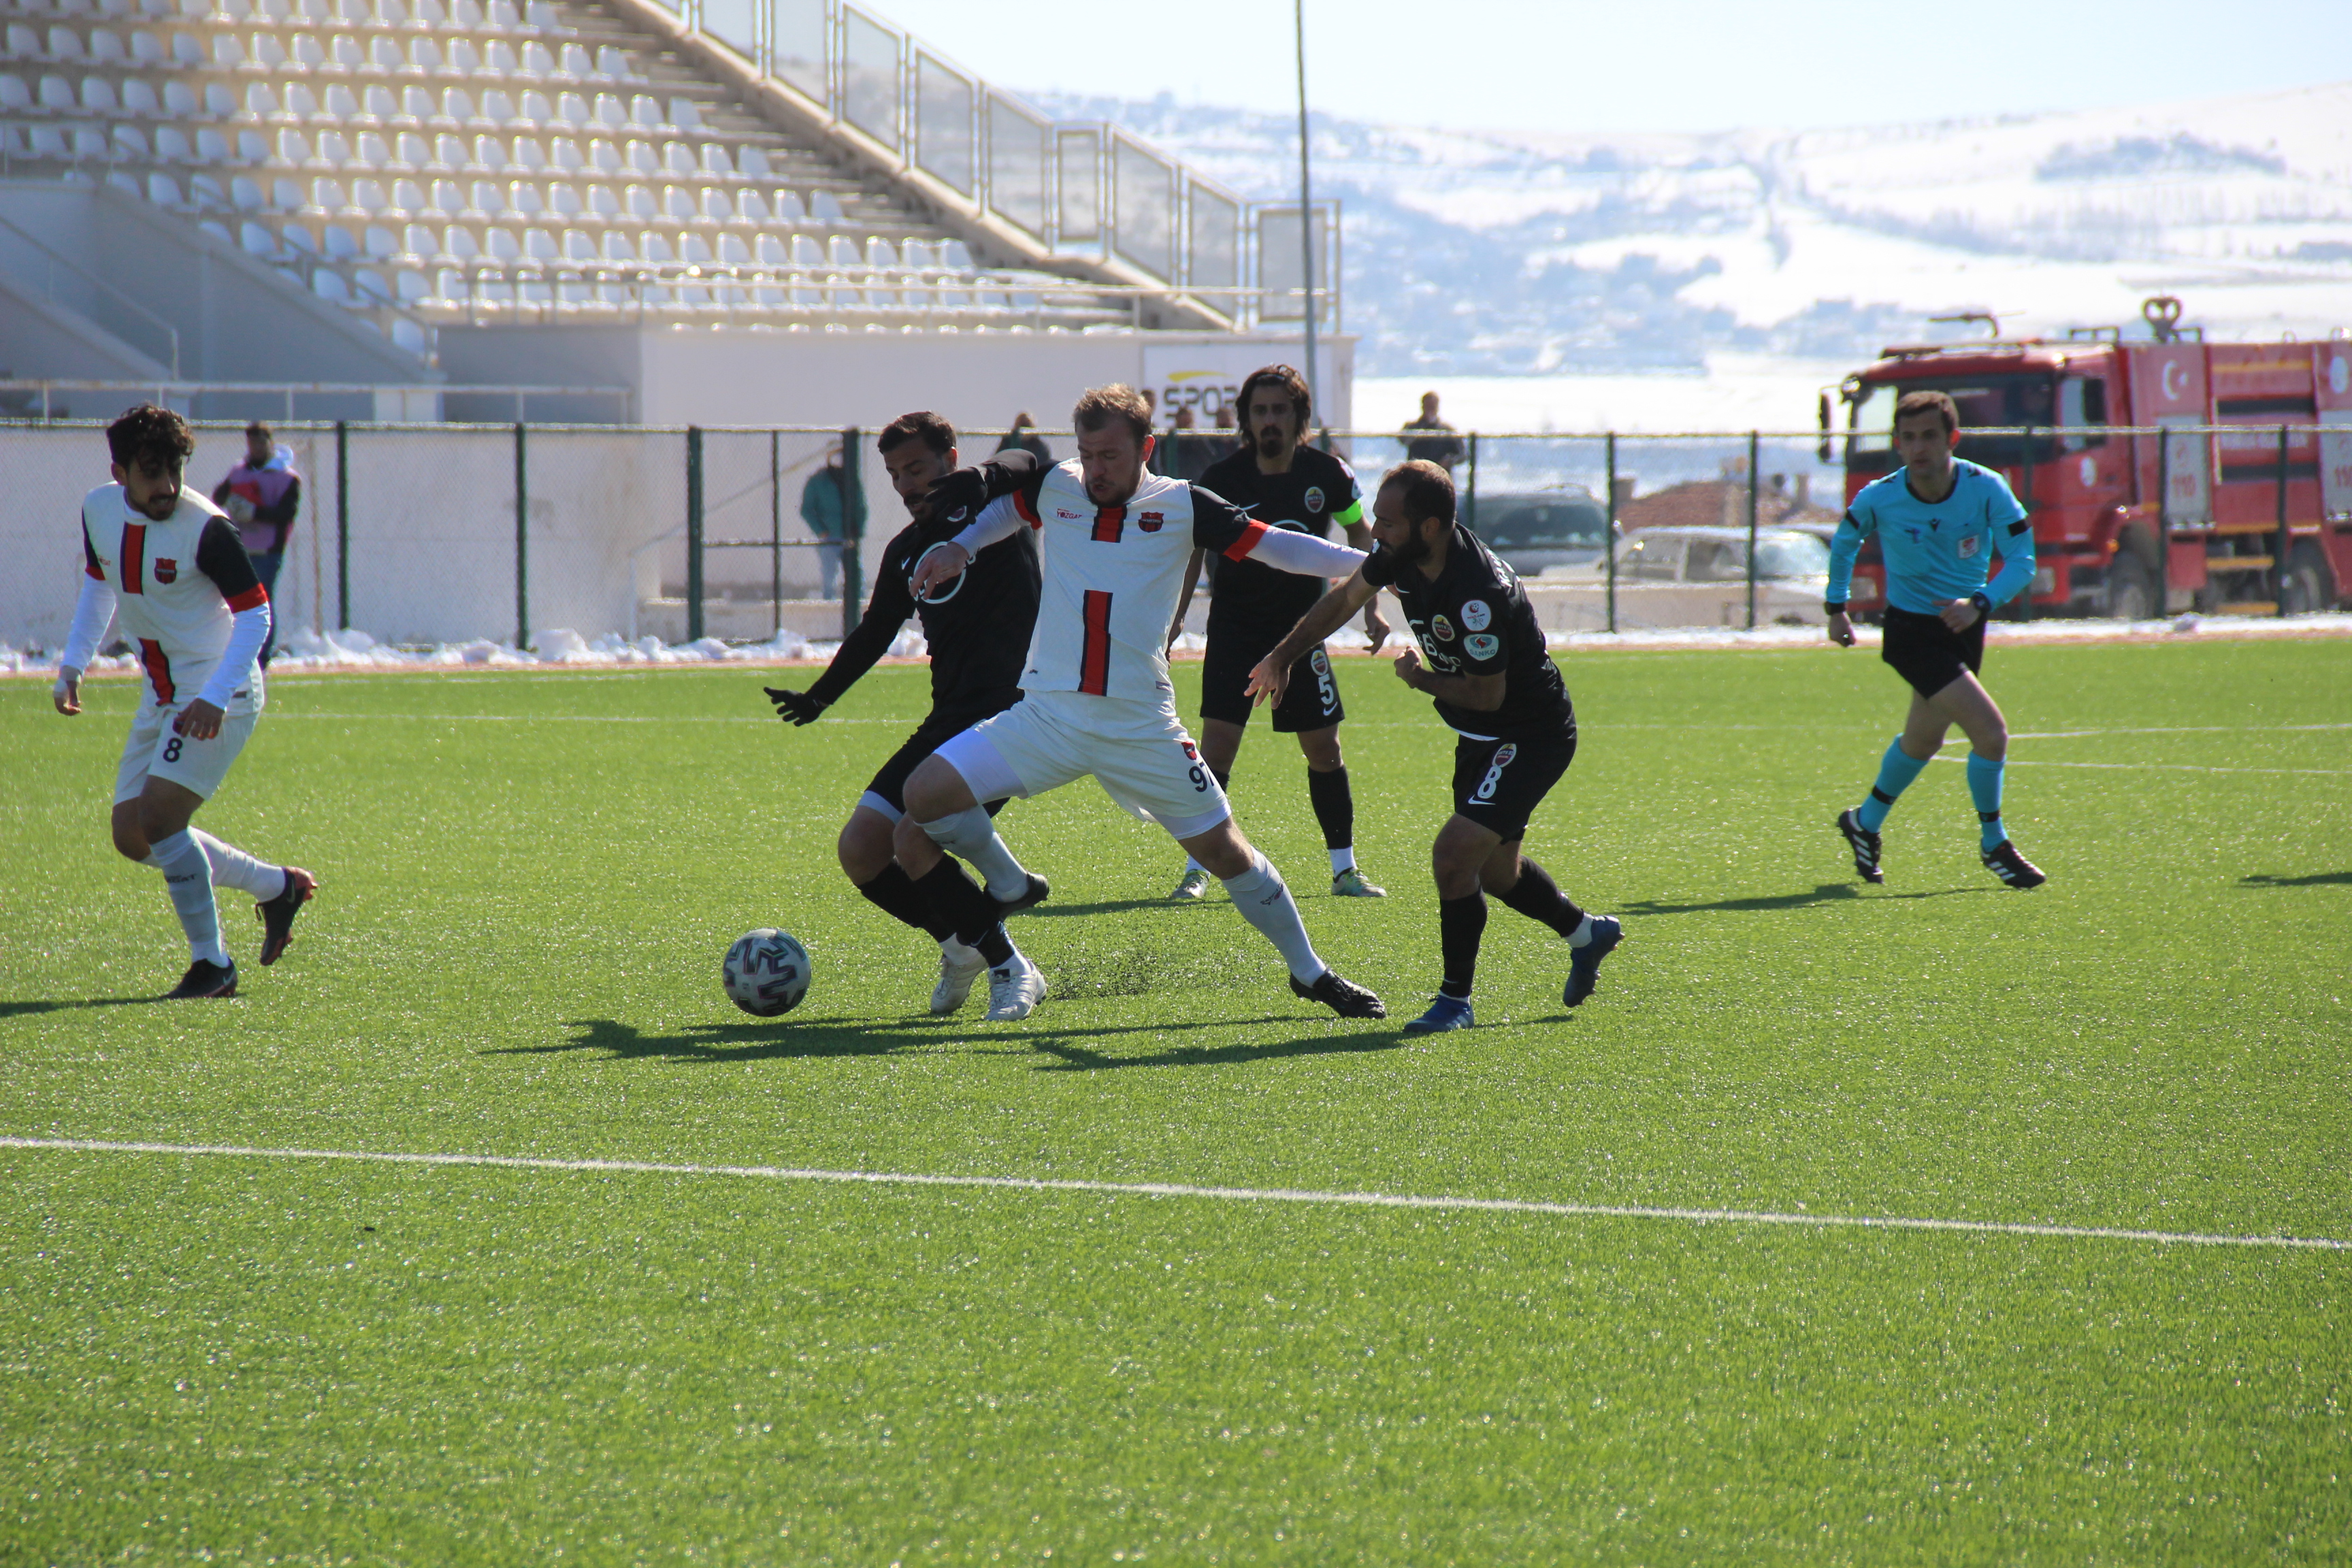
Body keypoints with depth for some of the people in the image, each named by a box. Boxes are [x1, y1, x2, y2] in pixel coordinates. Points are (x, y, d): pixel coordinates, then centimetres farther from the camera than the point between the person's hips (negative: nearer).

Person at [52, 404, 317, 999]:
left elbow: (255, 615, -18)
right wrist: (72, 664, 8)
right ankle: (277, 887, 22)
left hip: (218, 692, -8)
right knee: (132, 837, 6)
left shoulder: (205, 528, -22)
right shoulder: (98, 510, -1)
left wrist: (215, 698, -27)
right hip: (162, 696, 8)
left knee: (158, 820, -18)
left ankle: (212, 964, -3)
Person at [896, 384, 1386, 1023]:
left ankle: (1309, 972, 22)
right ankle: (1008, 885, 14)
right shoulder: (1054, 489, 4)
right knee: (925, 795, -13)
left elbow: (1276, 546, -1)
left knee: (1225, 851, 2)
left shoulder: (1181, 506, -4)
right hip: (1048, 716, 2)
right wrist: (959, 548, 10)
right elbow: (1004, 507, 27)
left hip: (1141, 725, -2)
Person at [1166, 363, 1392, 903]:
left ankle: (1344, 868, 16)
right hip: (1234, 630, -2)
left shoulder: (1327, 475, -6)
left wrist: (1371, 608, 7)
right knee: (1217, 743, -11)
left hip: (1301, 629, 2)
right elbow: (1191, 552, 1)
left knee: (1323, 748, 4)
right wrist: (1172, 622, -6)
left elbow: (1360, 534, 11)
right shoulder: (1221, 480, -10)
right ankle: (1196, 869, -5)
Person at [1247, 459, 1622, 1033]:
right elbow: (1345, 599, 10)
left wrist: (1420, 678, -13)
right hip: (1481, 736, 9)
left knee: (1455, 855, -18)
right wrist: (1285, 653, 6)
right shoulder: (1401, 554, -10)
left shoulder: (1478, 593, -35)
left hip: (1532, 737, -9)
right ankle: (1587, 933, 47)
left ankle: (1456, 1000, -2)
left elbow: (1487, 694, -26)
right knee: (1494, 870, 21)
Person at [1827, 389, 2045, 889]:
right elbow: (1844, 542, 4)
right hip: (1912, 632, -4)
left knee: (1924, 740, 22)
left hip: (1964, 624, 4)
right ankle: (1993, 844, 2)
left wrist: (1980, 603, -29)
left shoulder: (1986, 489, -17)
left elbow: (2022, 560, -14)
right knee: (1991, 731, -18)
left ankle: (1865, 823, 47)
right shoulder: (1878, 499, -17)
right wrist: (1836, 606, 8)